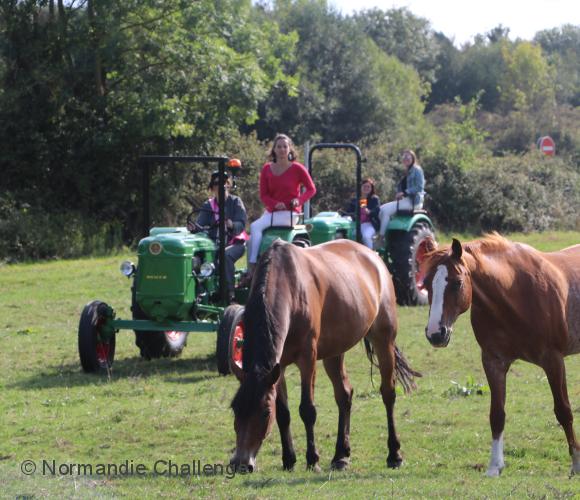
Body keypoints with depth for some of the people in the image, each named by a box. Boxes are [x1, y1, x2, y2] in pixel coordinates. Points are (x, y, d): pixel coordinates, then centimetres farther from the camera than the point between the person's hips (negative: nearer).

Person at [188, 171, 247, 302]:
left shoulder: (235, 202, 4)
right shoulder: (208, 205, 14)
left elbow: (241, 224, -9)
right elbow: (200, 223, 0)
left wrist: (232, 225, -32)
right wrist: (194, 227, -24)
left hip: (235, 243, -3)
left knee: (226, 255, -37)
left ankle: (230, 293, -34)